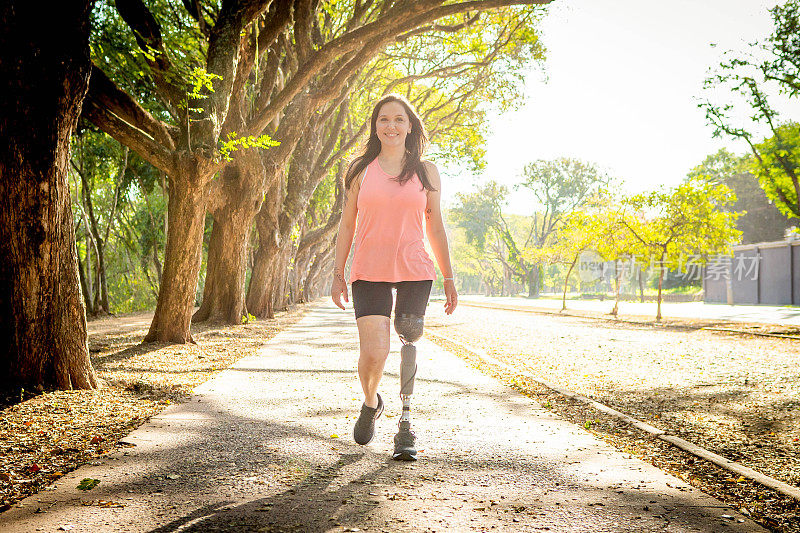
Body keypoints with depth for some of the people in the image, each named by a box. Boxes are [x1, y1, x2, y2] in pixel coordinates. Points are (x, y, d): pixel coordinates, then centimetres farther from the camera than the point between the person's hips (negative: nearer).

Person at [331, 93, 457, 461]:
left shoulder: (426, 172, 9)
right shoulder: (361, 170, 8)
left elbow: (435, 228, 13)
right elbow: (347, 225, 11)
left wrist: (448, 278, 11)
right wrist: (338, 273, 6)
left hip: (414, 272, 1)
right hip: (369, 272, -1)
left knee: (409, 343, -4)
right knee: (374, 352, -11)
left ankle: (405, 422, 9)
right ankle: (371, 402, 21)